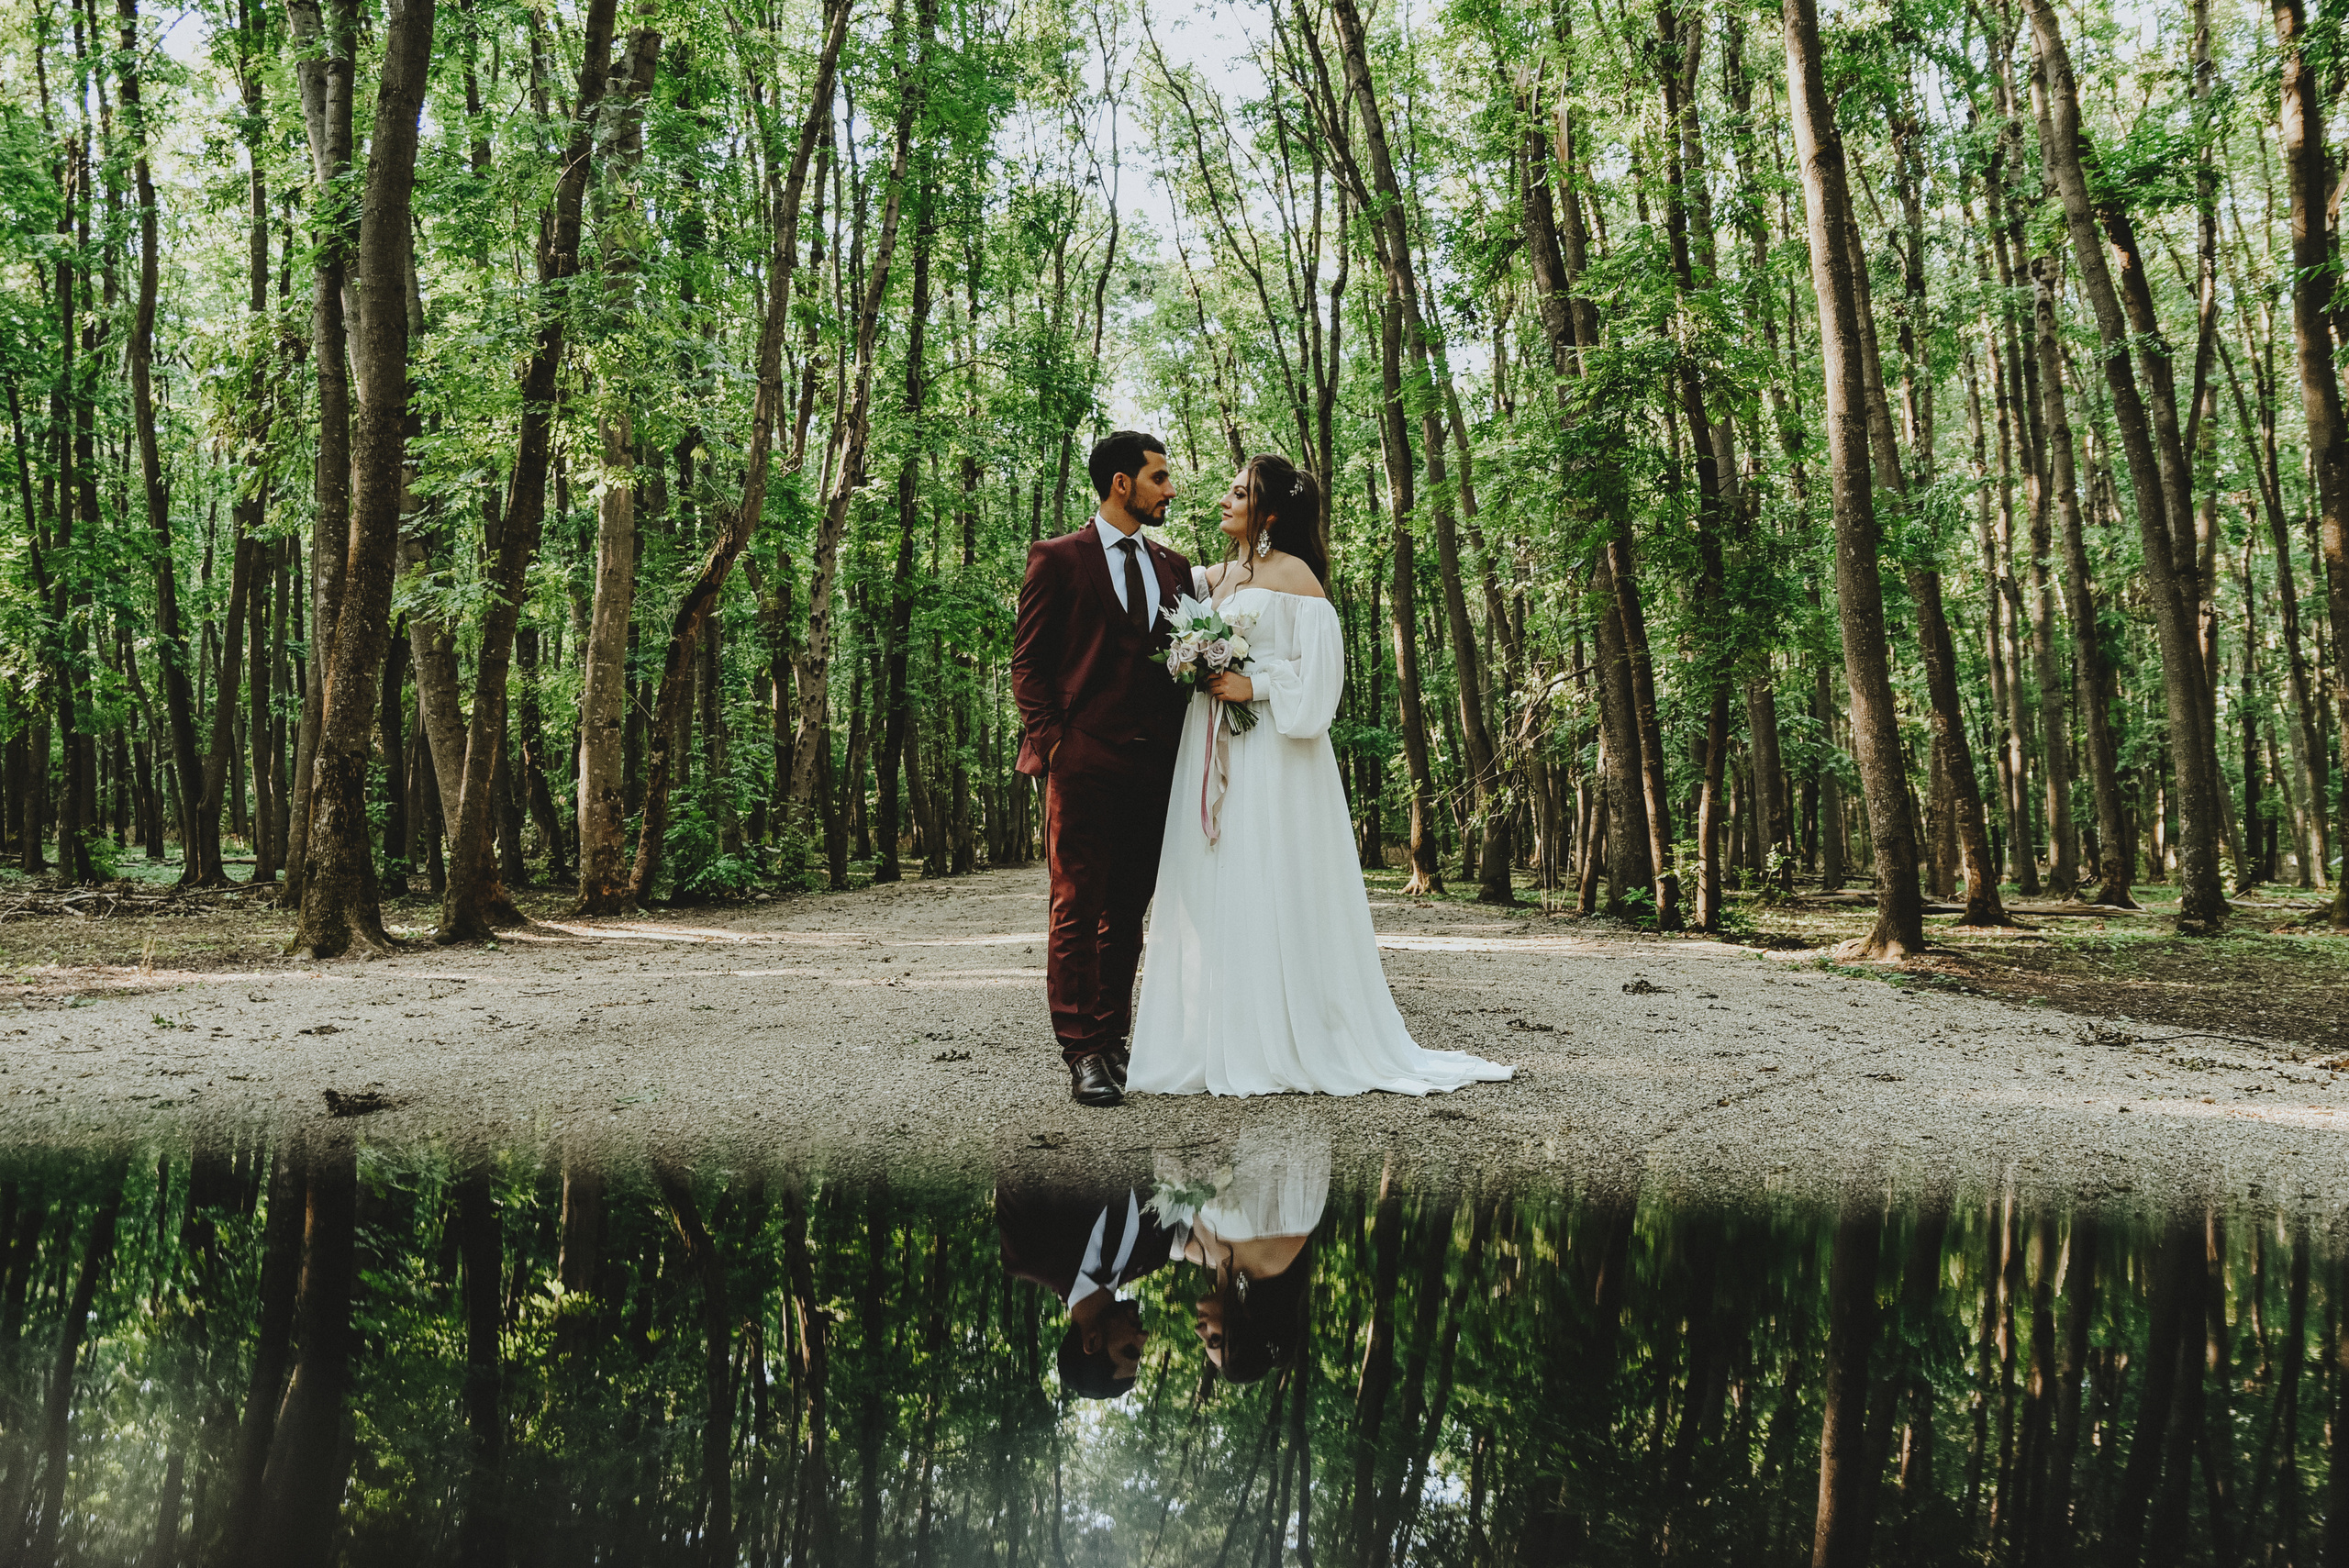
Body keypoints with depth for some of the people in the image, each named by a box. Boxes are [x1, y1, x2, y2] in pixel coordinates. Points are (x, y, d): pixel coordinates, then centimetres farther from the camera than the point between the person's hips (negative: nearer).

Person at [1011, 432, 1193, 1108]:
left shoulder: (1173, 567, 18)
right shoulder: (1058, 559, 2)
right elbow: (1028, 661, 0)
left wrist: (1185, 744, 6)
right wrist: (1051, 741, -10)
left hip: (1155, 766, 5)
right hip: (1085, 760, -5)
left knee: (1128, 913, 10)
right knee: (1078, 910, -5)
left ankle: (1113, 1039, 17)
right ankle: (1083, 1054, -4)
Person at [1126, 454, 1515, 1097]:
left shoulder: (1293, 574, -3)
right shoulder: (1215, 576, 17)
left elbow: (1323, 664, -10)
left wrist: (1255, 687, -14)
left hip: (1272, 752, -7)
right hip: (1213, 753, 7)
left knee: (1271, 892, -7)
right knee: (1211, 892, 4)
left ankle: (1290, 1048, -1)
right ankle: (1221, 1046, 9)